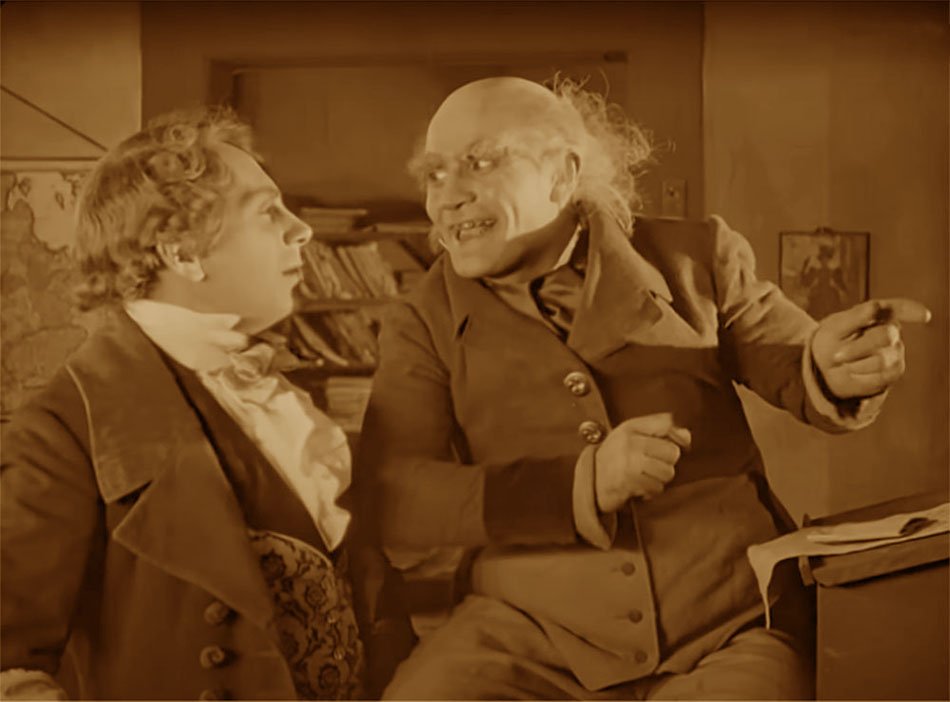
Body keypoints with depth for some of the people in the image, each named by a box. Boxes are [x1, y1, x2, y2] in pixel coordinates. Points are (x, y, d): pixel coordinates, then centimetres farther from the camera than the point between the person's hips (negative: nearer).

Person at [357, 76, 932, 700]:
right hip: (532, 640, 0)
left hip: (729, 631, 0)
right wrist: (582, 483, -20)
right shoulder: (425, 323, 5)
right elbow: (392, 496, -8)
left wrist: (837, 369, -14)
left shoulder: (695, 258, 6)